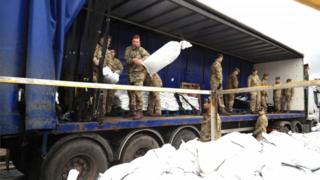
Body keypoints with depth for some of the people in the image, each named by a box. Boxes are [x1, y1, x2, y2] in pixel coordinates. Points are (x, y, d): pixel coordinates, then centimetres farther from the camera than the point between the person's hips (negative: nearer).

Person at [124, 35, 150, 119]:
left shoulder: (141, 49, -1)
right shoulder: (128, 49, 11)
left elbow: (148, 56, -17)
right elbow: (126, 59, -3)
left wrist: (141, 60, -36)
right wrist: (133, 60, -23)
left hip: (140, 72, -5)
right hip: (130, 73, 6)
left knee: (137, 91, -17)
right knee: (130, 92, 10)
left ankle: (139, 111, -13)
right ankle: (132, 111, 22)